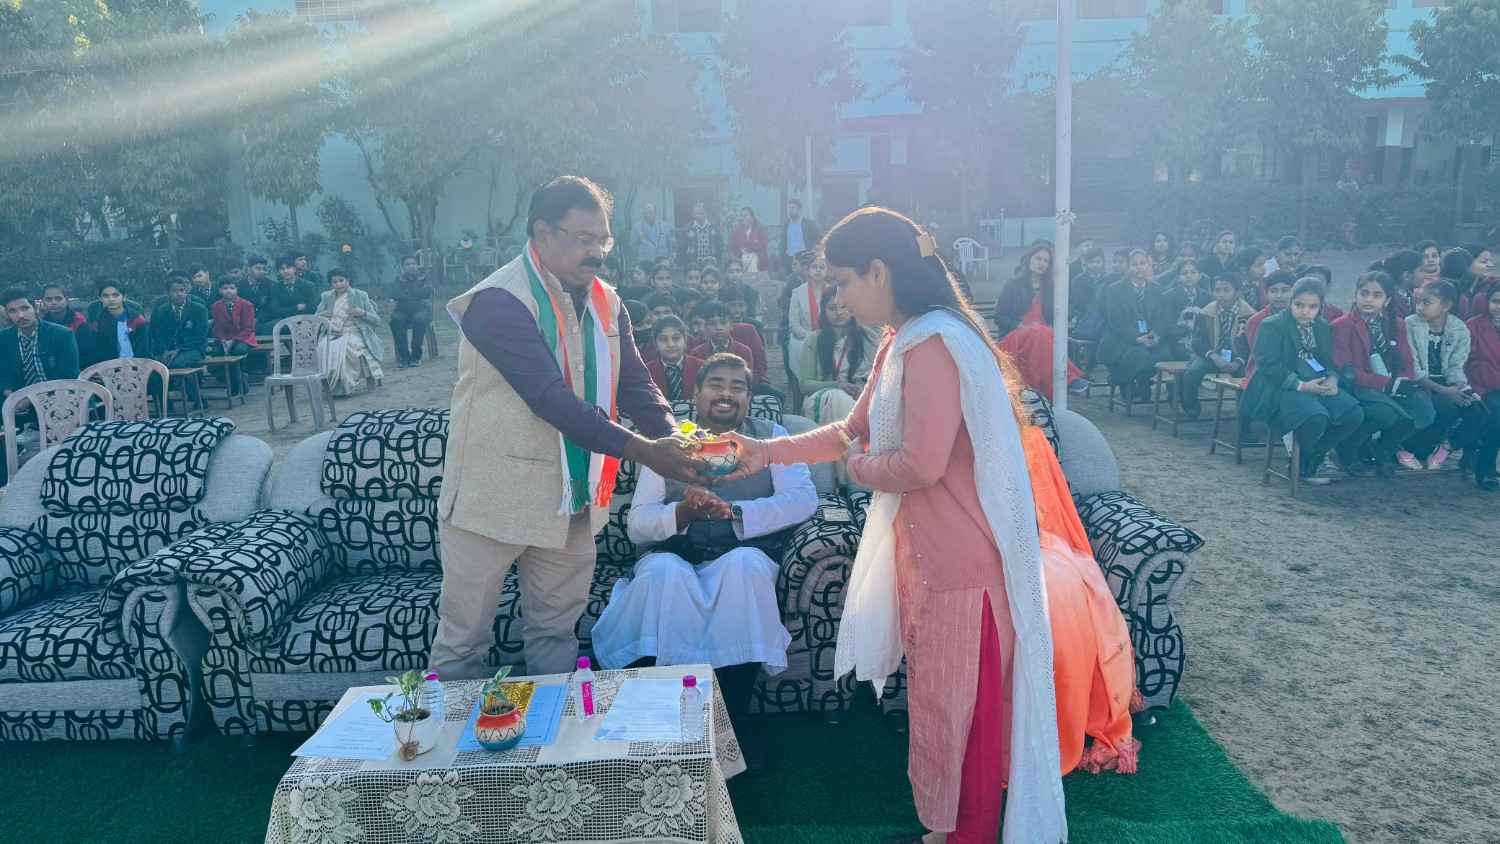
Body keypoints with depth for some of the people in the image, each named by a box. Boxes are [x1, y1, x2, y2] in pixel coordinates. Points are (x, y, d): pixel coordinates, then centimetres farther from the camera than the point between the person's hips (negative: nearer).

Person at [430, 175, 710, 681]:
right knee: (463, 639, 8)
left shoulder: (606, 303, 6)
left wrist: (674, 440, -18)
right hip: (495, 497, -6)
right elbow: (551, 398, -26)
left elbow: (636, 385, 2)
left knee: (557, 631, 17)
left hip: (572, 499, 6)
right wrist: (640, 451, -31)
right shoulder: (500, 302, -18)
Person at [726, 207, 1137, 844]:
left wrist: (859, 468, -6)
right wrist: (768, 452, 11)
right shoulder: (901, 342, 11)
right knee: (939, 696, 21)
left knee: (957, 703, 7)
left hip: (962, 558, -10)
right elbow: (855, 431, 16)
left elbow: (921, 463, -25)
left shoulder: (933, 345, -21)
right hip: (928, 550, 10)